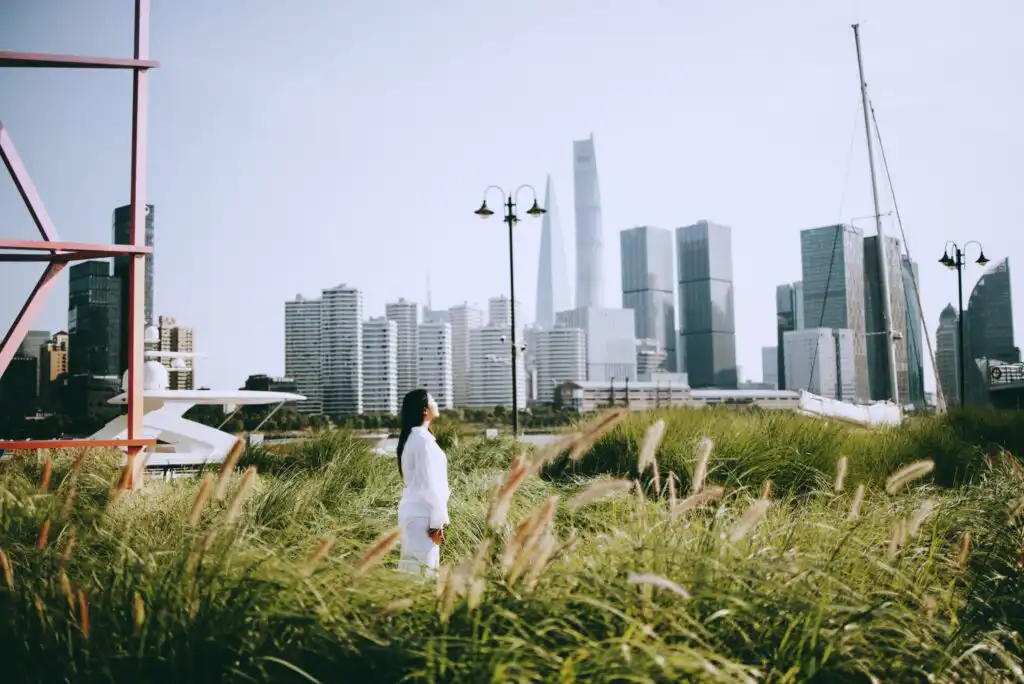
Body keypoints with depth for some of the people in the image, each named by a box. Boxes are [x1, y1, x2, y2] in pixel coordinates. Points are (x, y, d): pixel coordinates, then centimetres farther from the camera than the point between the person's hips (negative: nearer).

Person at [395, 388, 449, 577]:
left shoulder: (411, 437, 13)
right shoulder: (423, 439, -16)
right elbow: (430, 484, -19)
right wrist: (438, 521, -16)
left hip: (413, 511, 9)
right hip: (422, 515, -9)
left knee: (411, 570, 12)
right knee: (422, 570, -6)